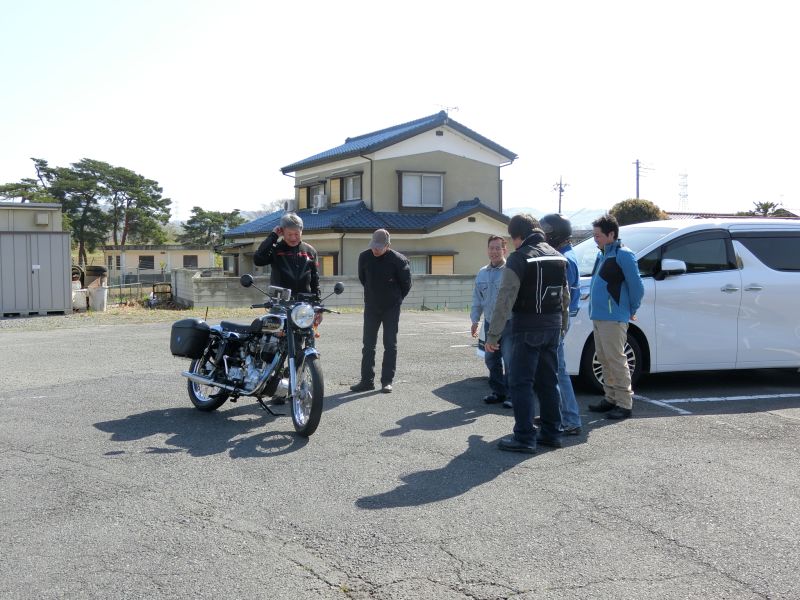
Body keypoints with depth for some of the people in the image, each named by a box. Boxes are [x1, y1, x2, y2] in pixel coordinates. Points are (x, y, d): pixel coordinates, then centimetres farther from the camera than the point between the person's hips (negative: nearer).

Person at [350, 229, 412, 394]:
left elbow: (406, 283, -2)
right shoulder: (364, 257, -5)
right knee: (368, 344, 4)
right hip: (371, 306, 3)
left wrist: (396, 298, 7)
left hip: (391, 308, -3)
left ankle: (387, 381, 6)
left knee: (390, 345, 0)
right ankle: (367, 380, 10)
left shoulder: (398, 260, -15)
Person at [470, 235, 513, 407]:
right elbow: (477, 299, 20)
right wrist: (475, 320, 14)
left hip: (508, 323, -7)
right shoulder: (482, 273, 13)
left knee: (509, 360, -8)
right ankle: (498, 392, 23)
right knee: (491, 359, 11)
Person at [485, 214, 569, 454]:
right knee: (549, 381, 14)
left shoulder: (518, 258, -13)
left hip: (527, 327, -7)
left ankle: (525, 437, -3)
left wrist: (492, 335, -14)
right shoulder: (557, 257, 11)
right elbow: (565, 297, 16)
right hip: (553, 326, 7)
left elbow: (505, 300, -17)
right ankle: (551, 433, 20)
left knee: (521, 382, -2)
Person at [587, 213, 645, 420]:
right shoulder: (602, 255, 16)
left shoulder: (623, 255, -12)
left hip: (614, 318, -9)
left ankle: (624, 404, -1)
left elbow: (636, 286, -13)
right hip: (598, 316, 9)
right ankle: (611, 398, 23)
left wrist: (632, 310, -2)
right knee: (604, 359, 14)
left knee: (616, 360, -6)